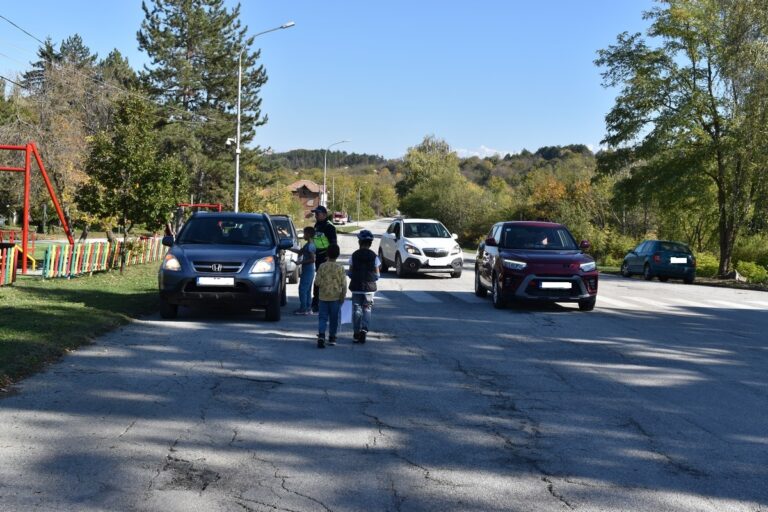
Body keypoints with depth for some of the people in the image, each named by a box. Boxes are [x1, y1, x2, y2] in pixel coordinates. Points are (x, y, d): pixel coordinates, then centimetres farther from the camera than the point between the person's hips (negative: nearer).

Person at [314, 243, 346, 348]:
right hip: (335, 297, 0)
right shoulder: (340, 268, -7)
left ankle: (321, 335, -16)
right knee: (334, 318, 12)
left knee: (323, 317, 4)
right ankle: (332, 337, 20)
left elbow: (317, 282, -5)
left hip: (323, 296, 0)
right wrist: (343, 296, 0)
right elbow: (343, 284, -7)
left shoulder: (322, 266, -6)